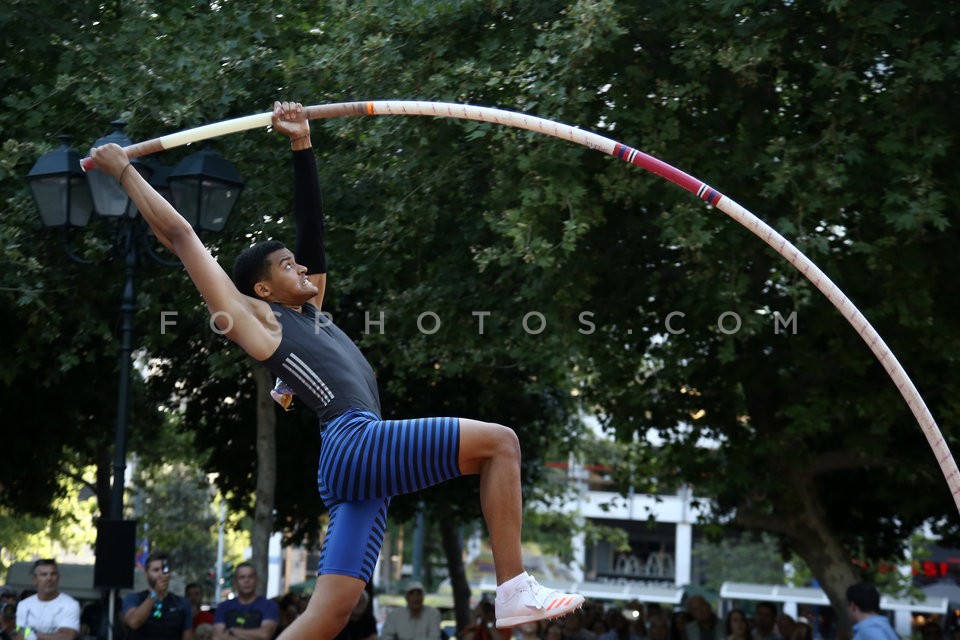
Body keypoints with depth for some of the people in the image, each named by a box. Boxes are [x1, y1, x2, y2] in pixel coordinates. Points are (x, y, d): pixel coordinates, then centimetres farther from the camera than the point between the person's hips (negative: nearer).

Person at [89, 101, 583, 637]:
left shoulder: (311, 312, 28)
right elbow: (181, 236, 12)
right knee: (499, 441, -11)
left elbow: (313, 226, 33)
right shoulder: (255, 319, 8)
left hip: (358, 462, 8)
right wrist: (125, 172, 16)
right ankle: (515, 589, -16)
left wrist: (302, 145, 30)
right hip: (356, 442, -8)